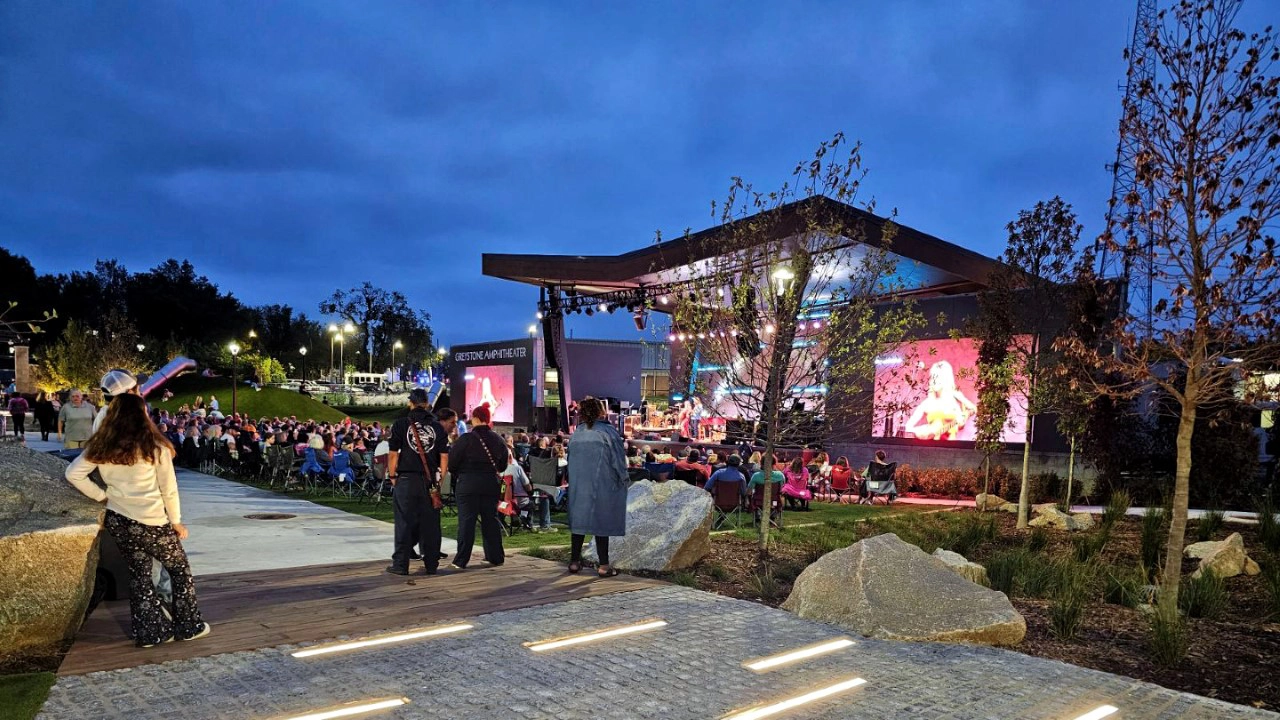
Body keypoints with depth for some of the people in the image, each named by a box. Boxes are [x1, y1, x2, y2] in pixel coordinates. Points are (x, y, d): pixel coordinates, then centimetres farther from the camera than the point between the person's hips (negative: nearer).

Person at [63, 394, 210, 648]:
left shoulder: (100, 446, 2)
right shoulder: (155, 446, -9)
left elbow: (73, 474, 1)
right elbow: (169, 489, -5)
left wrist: (101, 495, 7)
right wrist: (176, 521, 5)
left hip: (118, 521, 5)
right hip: (151, 522, -5)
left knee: (139, 574, 17)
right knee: (180, 569, 13)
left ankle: (151, 632, 20)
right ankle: (189, 626, 18)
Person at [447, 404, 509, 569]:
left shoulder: (466, 439, -12)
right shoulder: (498, 439, 3)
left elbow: (452, 462, -9)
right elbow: (503, 464, 11)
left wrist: (458, 473, 11)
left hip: (468, 484, -4)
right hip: (491, 484, 4)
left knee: (466, 520, -1)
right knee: (491, 519, 13)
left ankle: (461, 560, 0)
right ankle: (495, 556, 19)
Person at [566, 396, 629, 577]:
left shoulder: (576, 433, 1)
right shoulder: (608, 431, -13)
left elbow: (571, 460, 9)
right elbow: (618, 460, -10)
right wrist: (623, 481, 3)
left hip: (578, 486, 4)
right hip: (603, 486, -4)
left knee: (579, 519, 13)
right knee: (602, 521, 3)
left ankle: (574, 561, 18)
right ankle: (603, 565, 6)